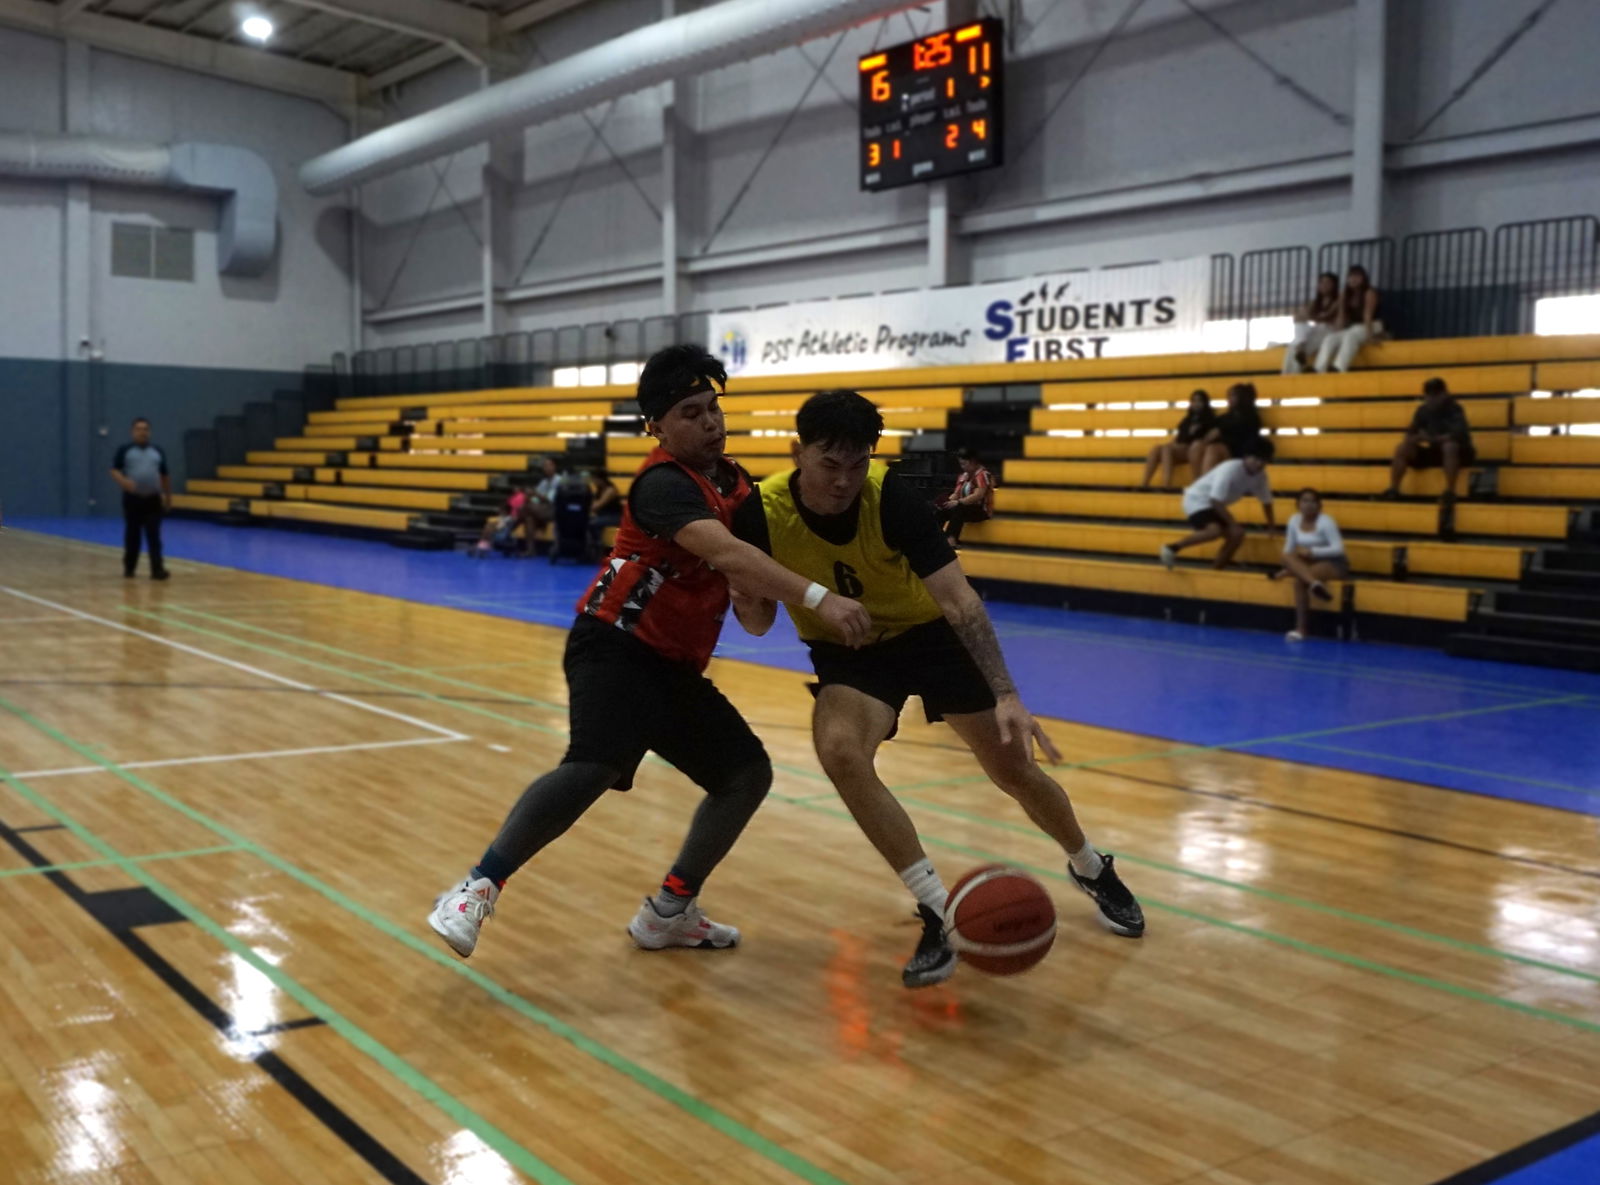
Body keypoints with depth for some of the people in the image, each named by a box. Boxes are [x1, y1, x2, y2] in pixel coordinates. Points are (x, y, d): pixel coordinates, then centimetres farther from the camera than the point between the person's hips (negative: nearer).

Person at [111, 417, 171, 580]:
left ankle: (157, 569, -12)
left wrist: (168, 497, 18)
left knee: (154, 536, -6)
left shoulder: (157, 451, 12)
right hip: (132, 499, -1)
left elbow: (165, 476, 17)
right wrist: (124, 481, -24)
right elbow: (114, 471, -4)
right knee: (132, 536, 6)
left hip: (153, 500, 1)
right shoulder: (125, 450, 2)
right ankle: (128, 568, 20)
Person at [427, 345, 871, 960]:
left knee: (747, 772, 7)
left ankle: (668, 912, 18)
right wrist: (817, 598, -42)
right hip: (617, 647, -9)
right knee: (597, 764, -30)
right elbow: (725, 553, -33)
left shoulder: (731, 478, 12)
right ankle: (477, 888, -18)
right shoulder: (665, 483, -16)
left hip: (675, 666, 9)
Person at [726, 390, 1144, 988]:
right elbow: (758, 623, -10)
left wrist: (1006, 696, -44)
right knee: (840, 749, -30)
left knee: (1013, 766, 4)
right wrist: (745, 597, -35)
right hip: (846, 649, 1)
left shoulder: (891, 497, -29)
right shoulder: (761, 511, -22)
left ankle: (1093, 869, 36)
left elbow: (959, 599, -33)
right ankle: (939, 911, -18)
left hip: (928, 631, 0)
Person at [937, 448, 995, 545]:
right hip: (966, 508, 7)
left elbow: (978, 496, -23)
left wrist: (958, 502, -29)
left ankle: (950, 540, -46)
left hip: (981, 511, -7)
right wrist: (947, 502, -12)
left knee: (958, 510, -37)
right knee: (941, 510, -17)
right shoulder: (963, 476, 12)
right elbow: (956, 494, 9)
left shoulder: (982, 475, -11)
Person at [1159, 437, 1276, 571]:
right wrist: (1233, 524, -27)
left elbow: (1266, 500, 13)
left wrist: (1271, 525, 16)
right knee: (1215, 530, -32)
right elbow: (1216, 501, -29)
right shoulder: (1231, 469, -27)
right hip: (1197, 500, -9)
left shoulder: (1260, 475, -4)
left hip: (1215, 506, 9)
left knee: (1237, 535, -1)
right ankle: (1172, 548, -20)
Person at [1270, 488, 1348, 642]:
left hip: (1334, 564, -6)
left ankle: (1301, 629, -30)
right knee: (1288, 557, -25)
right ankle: (1314, 583, -49)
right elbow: (1289, 549, 6)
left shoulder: (1326, 522, -14)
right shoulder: (1294, 520, 3)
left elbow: (1338, 549, -20)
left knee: (1299, 580, -32)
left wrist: (1312, 551, -28)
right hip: (1309, 563, 6)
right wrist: (1288, 568, -8)